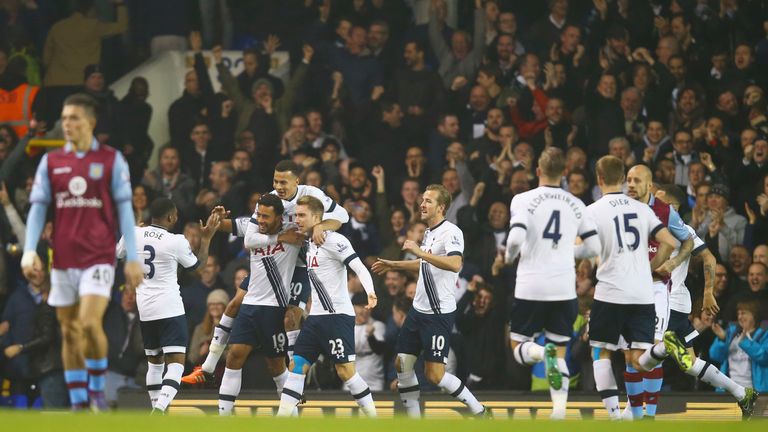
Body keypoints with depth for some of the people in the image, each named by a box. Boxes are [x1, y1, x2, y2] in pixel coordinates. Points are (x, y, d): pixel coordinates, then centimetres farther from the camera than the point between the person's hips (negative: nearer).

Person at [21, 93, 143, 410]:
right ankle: (78, 402, 11)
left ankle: (97, 389, 2)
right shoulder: (51, 162, 8)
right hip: (63, 259, 4)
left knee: (89, 323, -18)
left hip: (99, 257, -3)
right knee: (69, 331, 4)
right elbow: (38, 208, 7)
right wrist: (30, 250, -7)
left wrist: (132, 258, -5)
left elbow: (124, 209, 0)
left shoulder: (111, 160, 0)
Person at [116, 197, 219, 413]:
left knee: (154, 361, 20)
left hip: (144, 308, 5)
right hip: (169, 308, -5)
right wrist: (206, 238, 18)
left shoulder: (133, 235, -2)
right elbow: (197, 266, 7)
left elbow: (116, 255, 20)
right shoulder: (176, 242, -11)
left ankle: (157, 410, 23)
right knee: (176, 362, -8)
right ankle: (160, 409, -28)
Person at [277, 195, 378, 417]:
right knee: (297, 365, 3)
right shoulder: (309, 243, 14)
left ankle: (373, 419, 0)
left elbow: (359, 267, -21)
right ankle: (282, 418, 4)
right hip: (316, 316, 9)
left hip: (338, 315, -9)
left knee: (345, 370, -10)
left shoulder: (334, 241, -11)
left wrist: (370, 292, -37)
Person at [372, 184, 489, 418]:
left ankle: (479, 412, 3)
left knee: (434, 374, -10)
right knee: (402, 364, 8)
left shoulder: (451, 232, -16)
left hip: (439, 313, -9)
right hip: (419, 310, 9)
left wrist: (420, 252, -33)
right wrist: (393, 265, 37)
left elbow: (455, 264, -34)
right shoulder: (429, 232, 12)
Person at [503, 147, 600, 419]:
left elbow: (516, 238, -17)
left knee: (519, 347, 11)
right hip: (564, 289, 3)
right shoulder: (575, 205, 6)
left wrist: (509, 256, 5)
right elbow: (594, 247, 6)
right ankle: (560, 408, -4)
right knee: (560, 352, 13)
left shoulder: (524, 200, -4)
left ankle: (542, 353, -23)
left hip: (531, 287, -3)